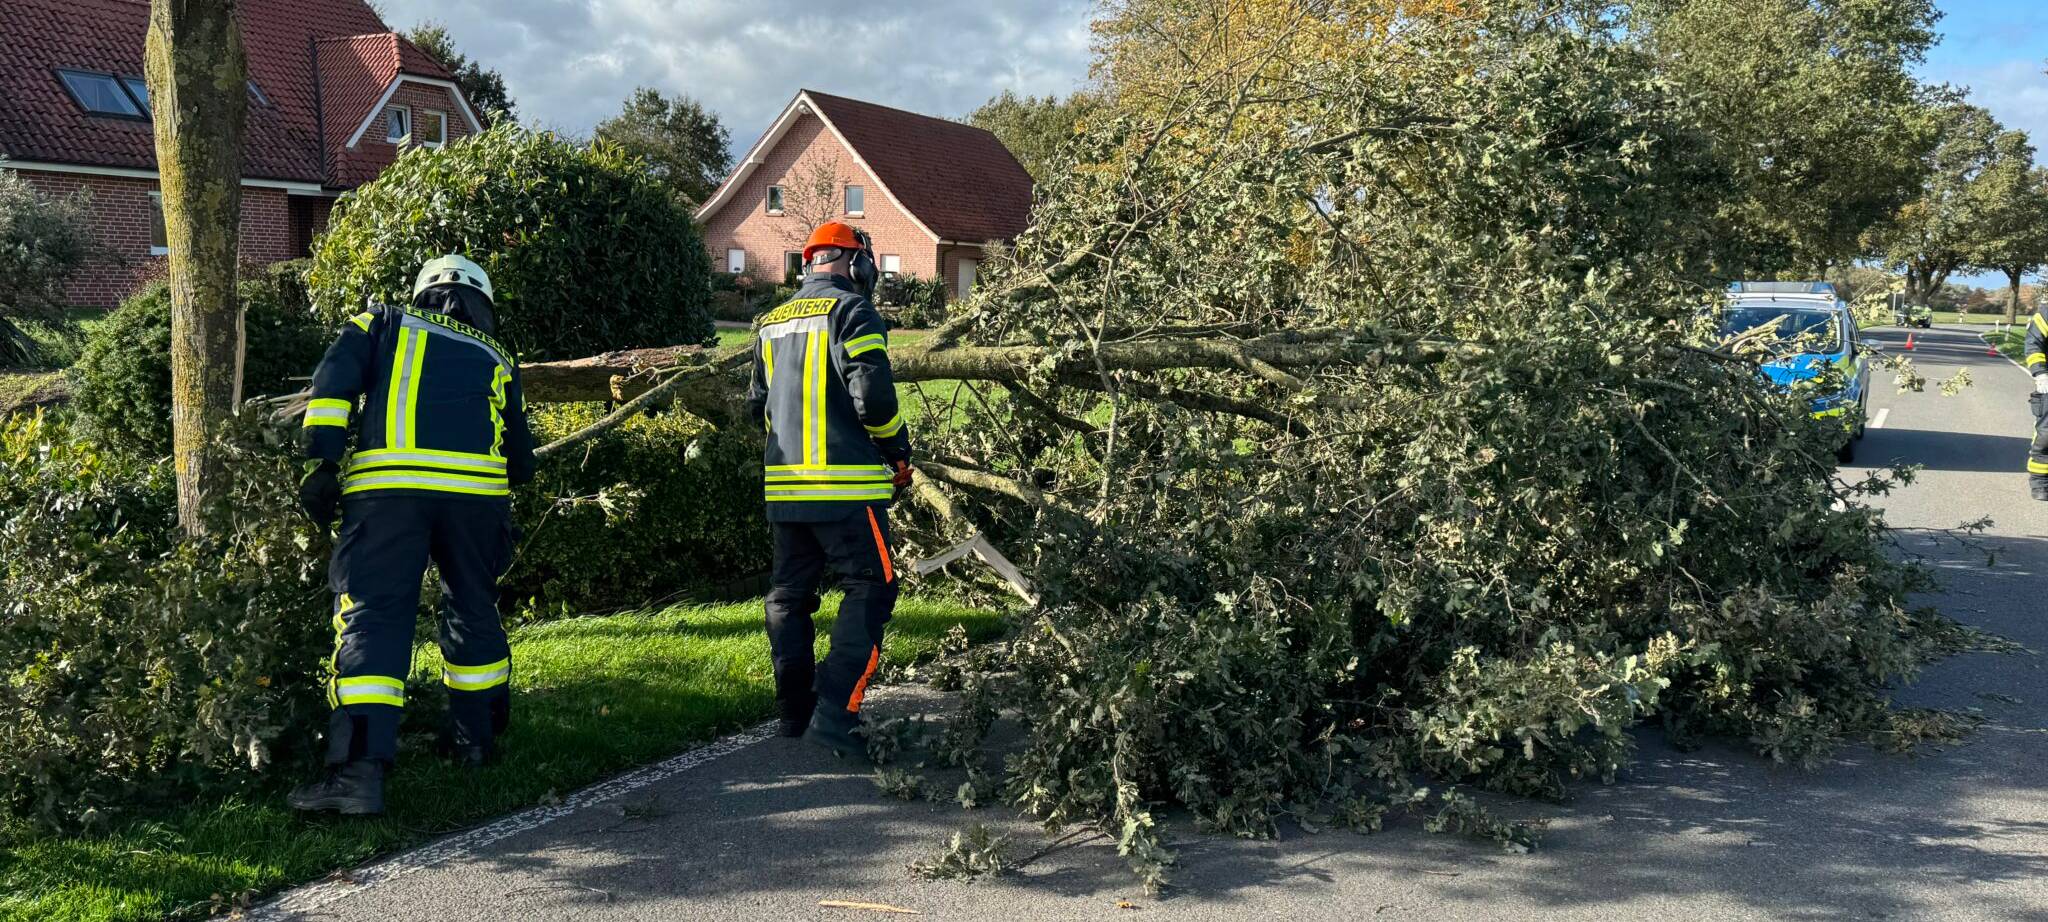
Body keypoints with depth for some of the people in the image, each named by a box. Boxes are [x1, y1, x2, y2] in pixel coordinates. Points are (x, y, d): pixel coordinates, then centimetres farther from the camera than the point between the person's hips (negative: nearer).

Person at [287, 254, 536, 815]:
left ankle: (358, 768, -16)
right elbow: (521, 459, 29)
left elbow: (334, 380, 5)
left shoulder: (386, 324, 24)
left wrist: (323, 460, 1)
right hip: (476, 489, 2)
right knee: (473, 608, 20)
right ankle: (477, 737, 32)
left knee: (372, 616, -5)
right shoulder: (496, 359, 29)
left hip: (387, 483, -2)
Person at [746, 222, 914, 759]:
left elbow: (758, 406, 20)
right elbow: (873, 394, -16)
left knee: (790, 594, 15)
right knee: (870, 590, -3)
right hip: (846, 484, -7)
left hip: (783, 484, 8)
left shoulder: (772, 323, 16)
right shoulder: (852, 311, -7)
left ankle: (795, 712, 22)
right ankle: (835, 714, -12)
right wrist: (899, 452, -2)